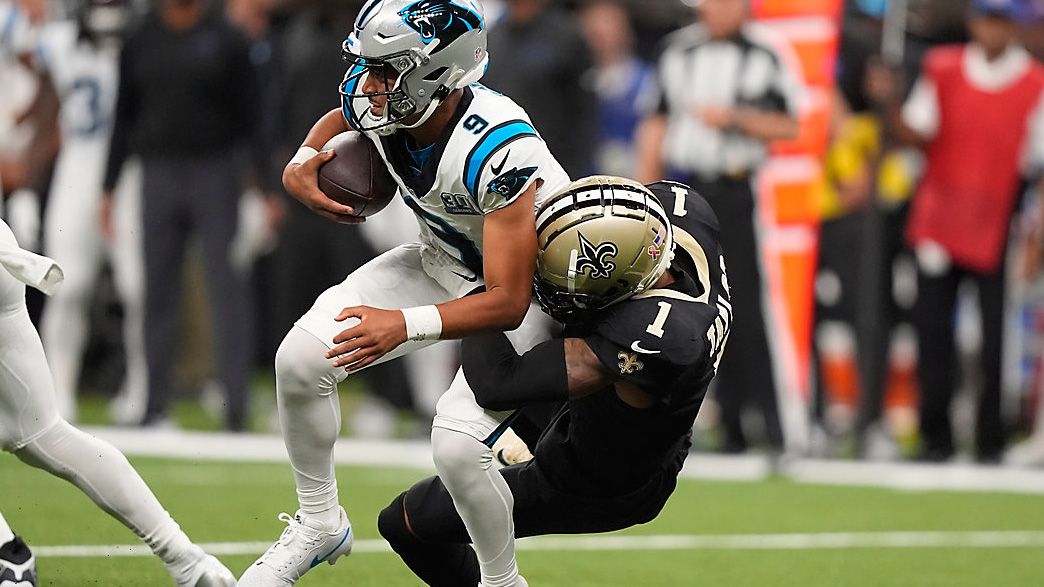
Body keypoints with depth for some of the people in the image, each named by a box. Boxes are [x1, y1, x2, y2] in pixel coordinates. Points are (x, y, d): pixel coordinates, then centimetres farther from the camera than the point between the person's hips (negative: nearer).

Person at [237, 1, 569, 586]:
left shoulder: (498, 150, -39)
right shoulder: (374, 102, -20)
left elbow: (508, 303, -35)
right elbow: (339, 120, 10)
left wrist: (406, 324, -44)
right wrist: (301, 165, -11)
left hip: (529, 288, -7)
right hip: (443, 260, 7)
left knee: (458, 444, -22)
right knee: (301, 359, -7)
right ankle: (320, 523, 17)